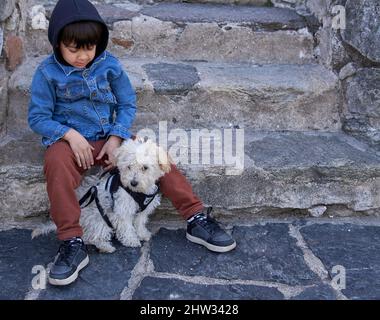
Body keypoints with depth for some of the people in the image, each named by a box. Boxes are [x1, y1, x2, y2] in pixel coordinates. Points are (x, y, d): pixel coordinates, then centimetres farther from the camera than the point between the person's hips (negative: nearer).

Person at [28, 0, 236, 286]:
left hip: (111, 137, 3)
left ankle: (196, 219, -9)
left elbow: (128, 104, 3)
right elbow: (37, 117, -4)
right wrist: (70, 135, -21)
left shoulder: (109, 65, -1)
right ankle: (72, 243, -30)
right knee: (56, 163, -36)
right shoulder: (47, 72, -7)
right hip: (70, 140, -2)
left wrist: (116, 138, -13)